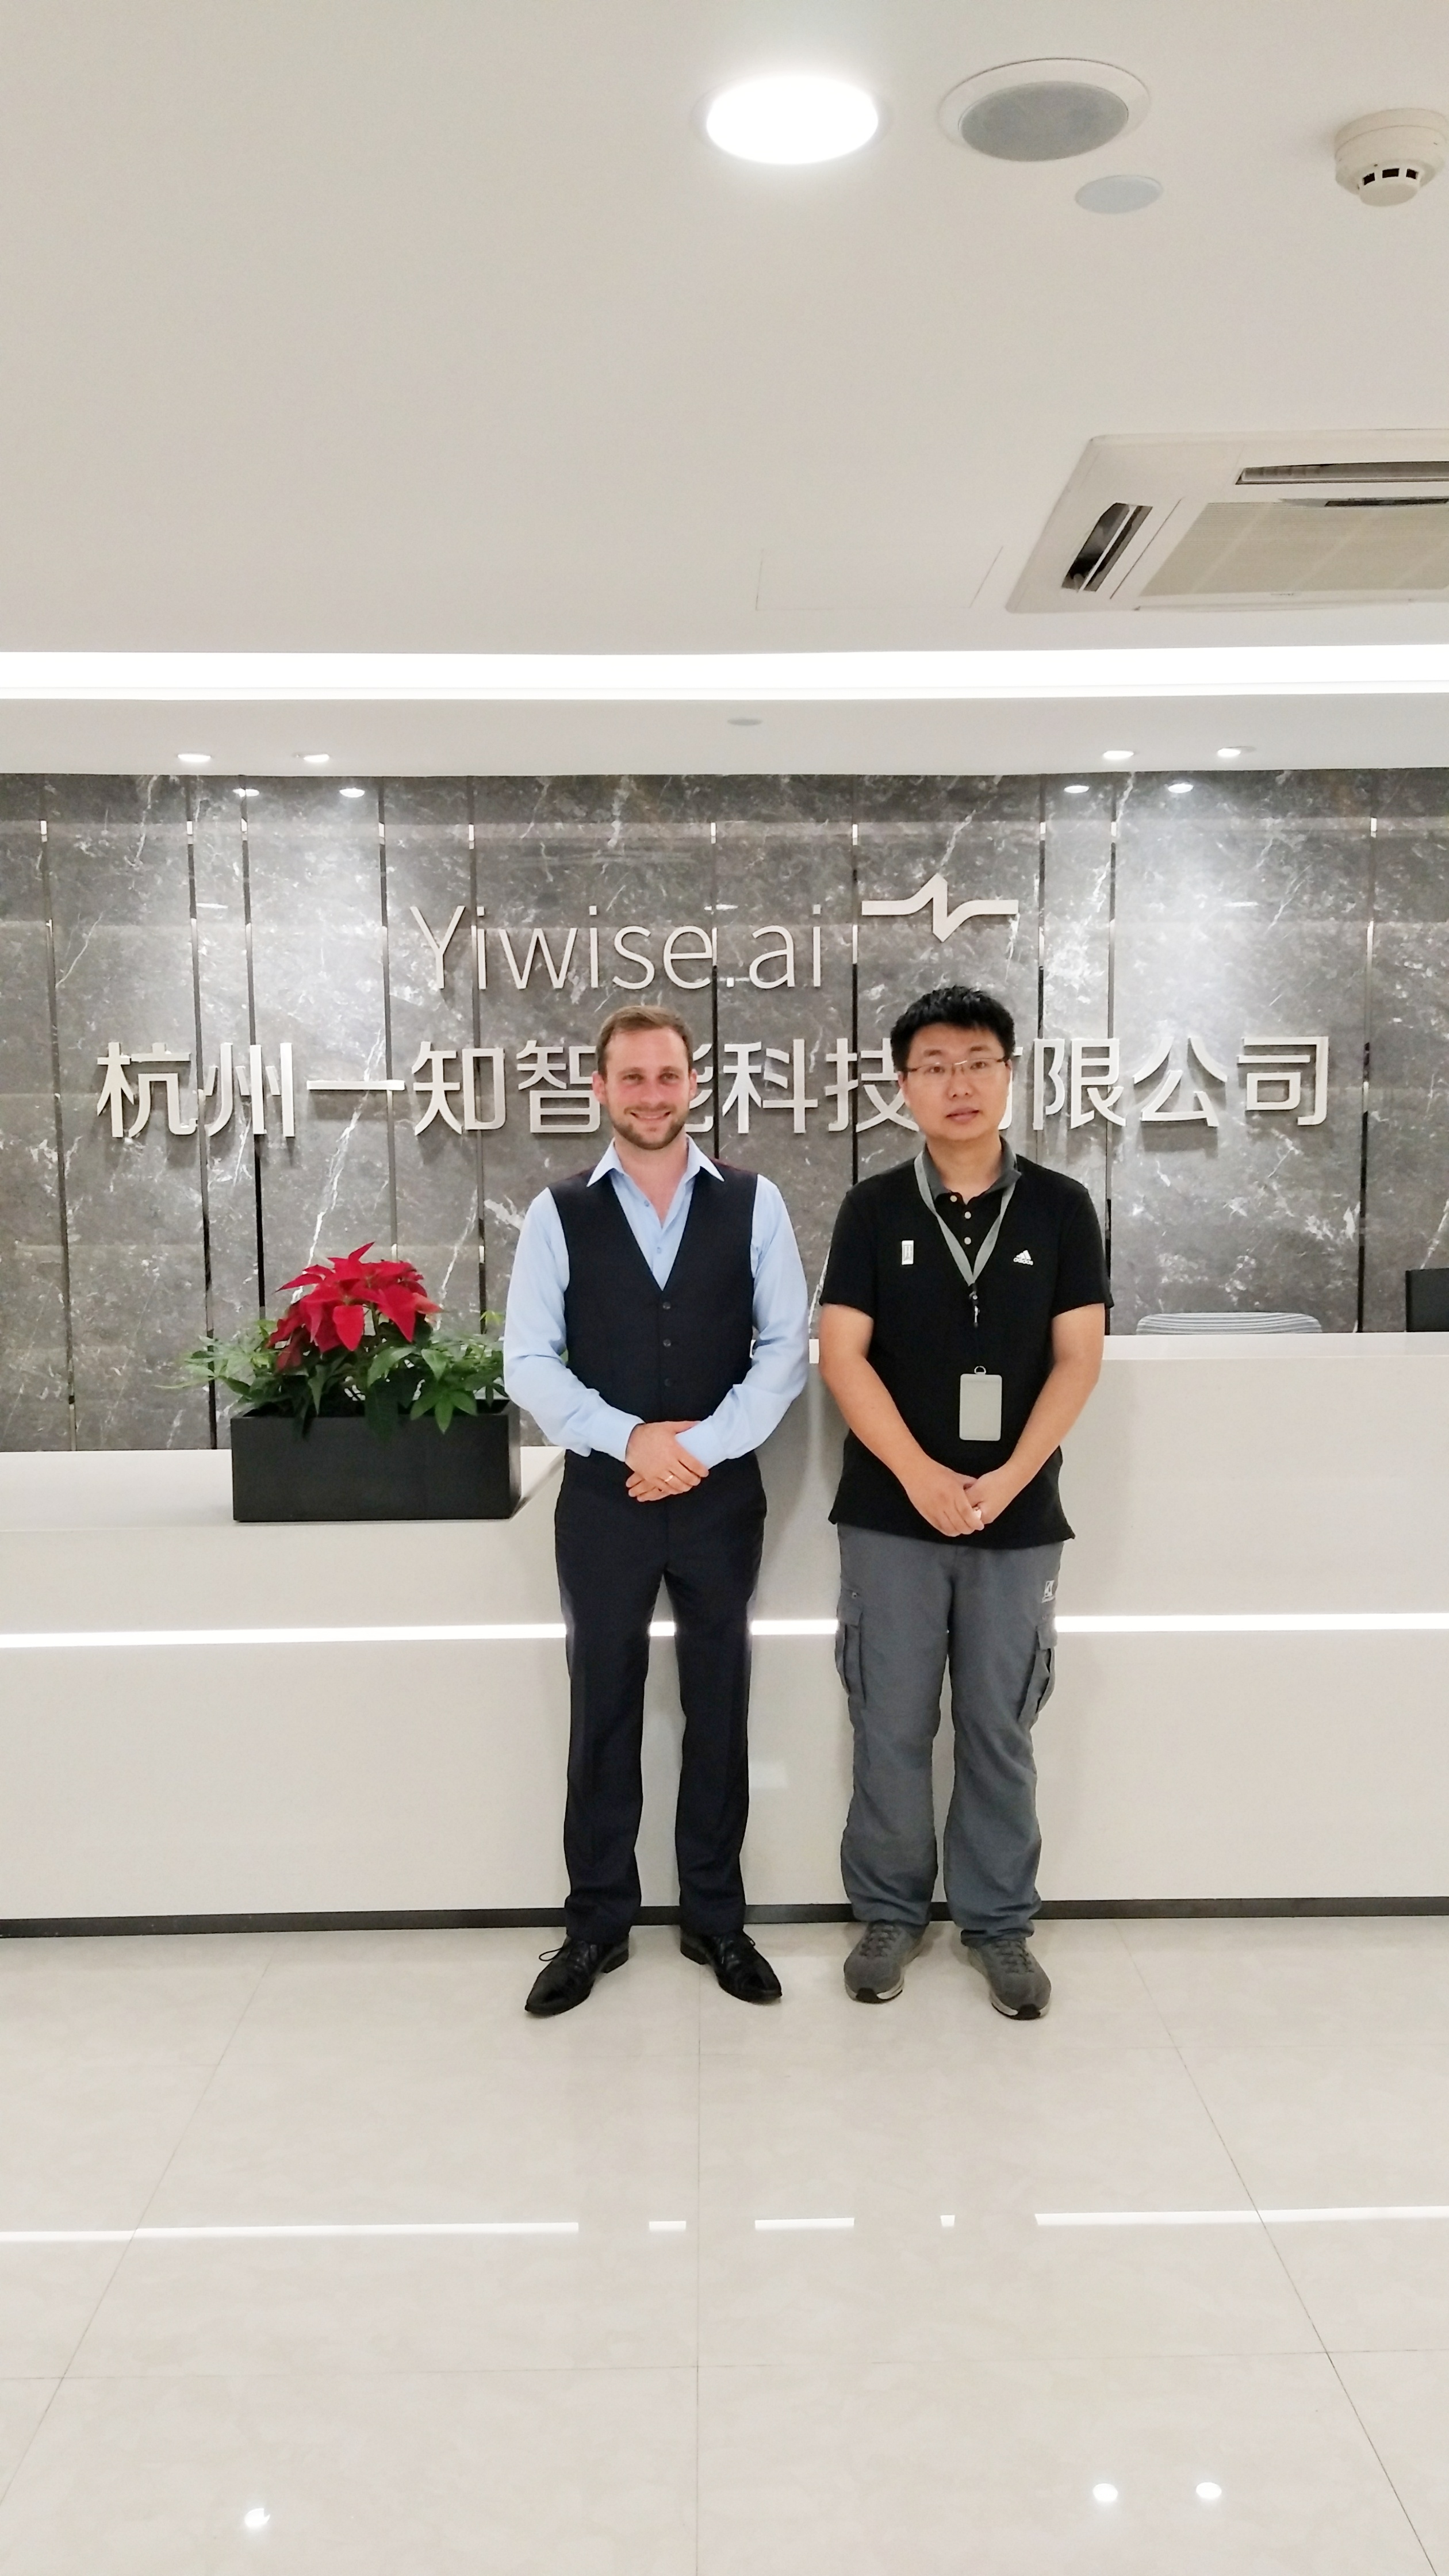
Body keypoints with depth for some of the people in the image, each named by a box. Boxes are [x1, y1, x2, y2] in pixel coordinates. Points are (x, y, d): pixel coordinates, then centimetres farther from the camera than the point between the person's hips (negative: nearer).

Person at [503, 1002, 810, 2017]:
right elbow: (528, 1361, -3)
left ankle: (716, 1918, 27)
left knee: (719, 1705, 11)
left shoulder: (753, 1203, 1)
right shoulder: (559, 1213, 0)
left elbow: (786, 1347, -2)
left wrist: (703, 1446, -13)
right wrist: (631, 1439, -14)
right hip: (603, 1499, 0)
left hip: (722, 1496, 0)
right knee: (604, 1709, 9)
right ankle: (597, 1922, 24)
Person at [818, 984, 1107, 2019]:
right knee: (891, 1725, 8)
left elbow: (1078, 1358, -3)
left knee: (1001, 1729, 10)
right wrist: (920, 1477, -15)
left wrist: (1006, 1481, -14)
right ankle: (890, 1912, 25)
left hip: (1019, 1515, 0)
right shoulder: (874, 1208, 0)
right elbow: (842, 1354, -6)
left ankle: (999, 1922, 25)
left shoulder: (1061, 1207, 1)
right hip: (890, 1513, 0)